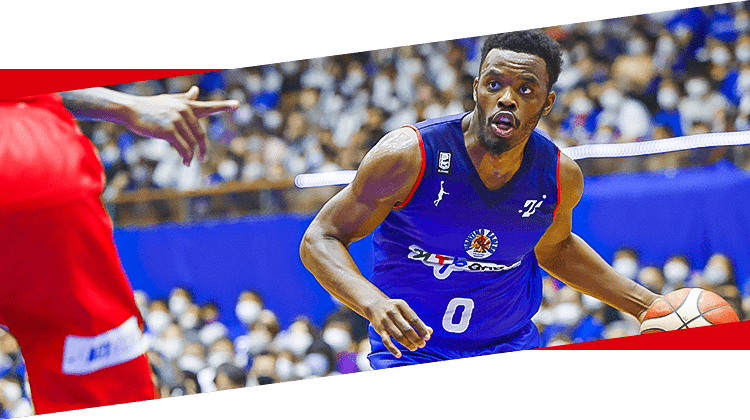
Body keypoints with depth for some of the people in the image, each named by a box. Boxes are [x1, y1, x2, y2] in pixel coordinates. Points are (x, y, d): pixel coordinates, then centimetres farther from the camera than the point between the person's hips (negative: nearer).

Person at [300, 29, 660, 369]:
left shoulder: (561, 177, -6)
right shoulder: (408, 156, -19)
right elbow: (320, 240, -13)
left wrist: (644, 304, 13)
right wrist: (374, 304, -31)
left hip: (512, 350, 4)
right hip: (409, 351, -4)